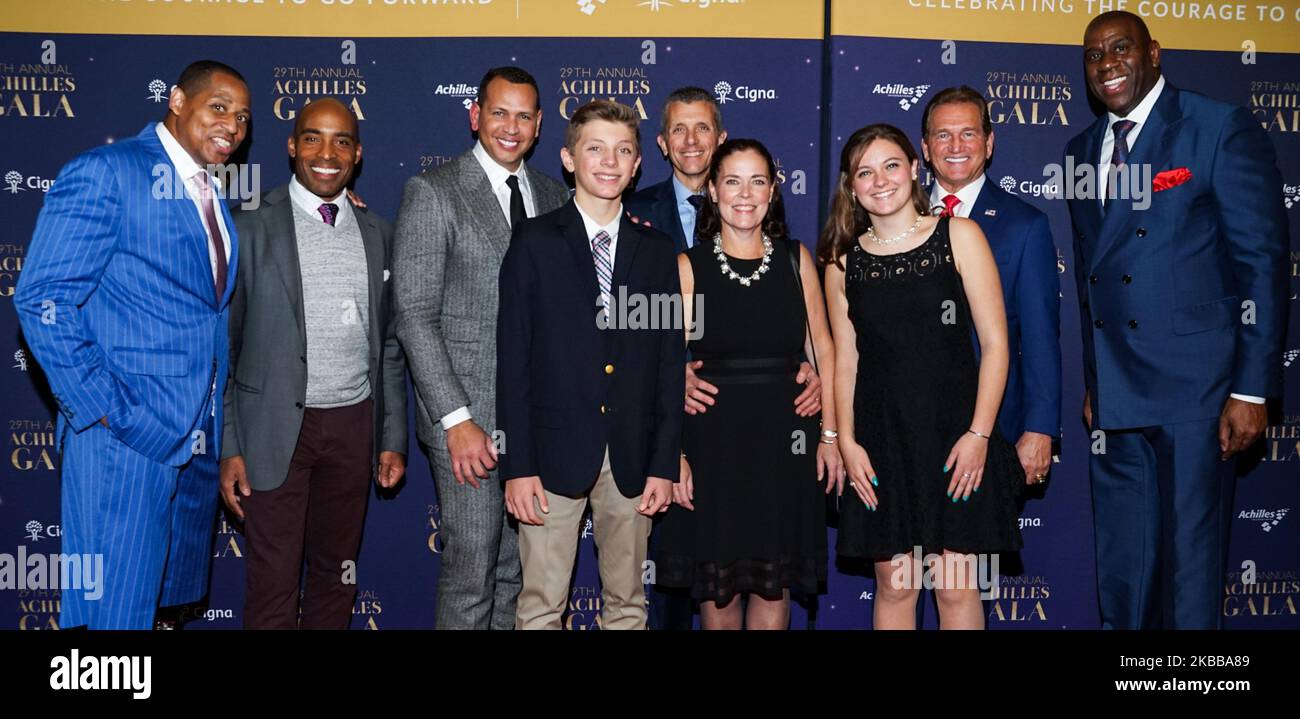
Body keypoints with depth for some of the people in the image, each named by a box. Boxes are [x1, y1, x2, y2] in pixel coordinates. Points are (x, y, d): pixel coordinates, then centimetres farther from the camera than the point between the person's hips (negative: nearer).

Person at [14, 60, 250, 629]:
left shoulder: (209, 194, 15)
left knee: (172, 596, 19)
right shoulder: (105, 173, -9)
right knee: (118, 607, 1)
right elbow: (43, 300, -15)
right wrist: (104, 411, -18)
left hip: (197, 436, 8)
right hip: (129, 433, -7)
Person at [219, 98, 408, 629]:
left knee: (336, 575, 14)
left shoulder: (377, 234, 7)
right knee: (273, 585, 2)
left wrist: (393, 438, 7)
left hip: (354, 426, 3)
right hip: (277, 428, -3)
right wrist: (228, 448, -6)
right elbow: (220, 346, -2)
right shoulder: (250, 231, -3)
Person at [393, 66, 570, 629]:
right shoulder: (432, 192, -5)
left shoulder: (553, 196, 12)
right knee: (471, 572, -1)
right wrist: (457, 419, -16)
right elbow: (414, 317, -10)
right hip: (470, 417, -5)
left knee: (518, 570, 12)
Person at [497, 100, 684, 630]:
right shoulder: (535, 242, 0)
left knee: (627, 604, 13)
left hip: (632, 459, 3)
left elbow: (669, 364, 7)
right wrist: (517, 466, -9)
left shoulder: (658, 251, 8)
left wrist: (664, 464, 1)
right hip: (556, 452, -2)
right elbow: (513, 359, -4)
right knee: (542, 606, 4)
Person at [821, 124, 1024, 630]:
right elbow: (846, 360, 9)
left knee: (956, 587, 2)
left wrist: (978, 434, -10)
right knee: (894, 585, 7)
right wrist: (847, 441, -1)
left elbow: (995, 344, -3)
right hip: (881, 440, 2)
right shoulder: (844, 260, 7)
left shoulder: (958, 237, -1)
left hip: (954, 432, -2)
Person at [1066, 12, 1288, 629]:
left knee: (1190, 562, 1)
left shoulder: (1222, 130, -4)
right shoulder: (1082, 151, 14)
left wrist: (1252, 389, -12)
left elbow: (1263, 262, -7)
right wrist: (1093, 381, 14)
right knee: (1120, 569, 12)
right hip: (1114, 396, 6)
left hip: (1193, 390, -5)